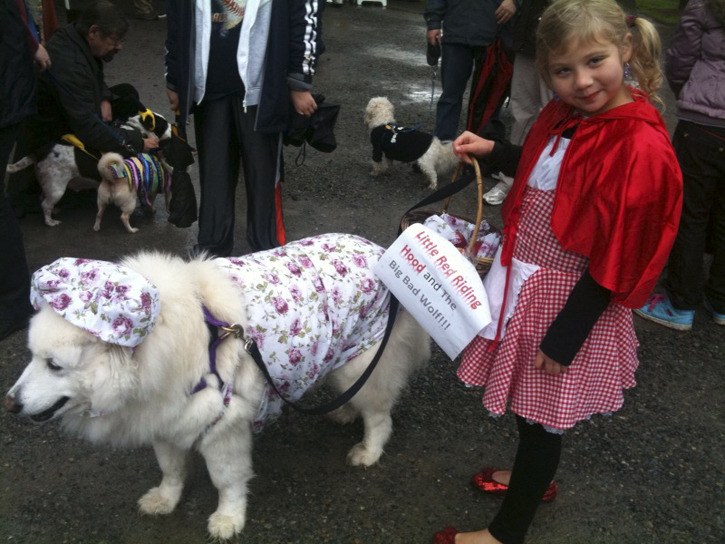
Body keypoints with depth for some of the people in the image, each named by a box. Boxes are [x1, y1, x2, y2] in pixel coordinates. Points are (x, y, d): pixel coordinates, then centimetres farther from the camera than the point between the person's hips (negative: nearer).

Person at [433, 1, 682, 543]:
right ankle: (535, 475, 51)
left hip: (567, 297, -8)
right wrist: (491, 150, 4)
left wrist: (564, 338, -18)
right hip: (526, 275, 8)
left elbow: (617, 259, -21)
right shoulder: (565, 113, 0)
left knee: (542, 411, 9)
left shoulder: (641, 147, -24)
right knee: (529, 401, 24)